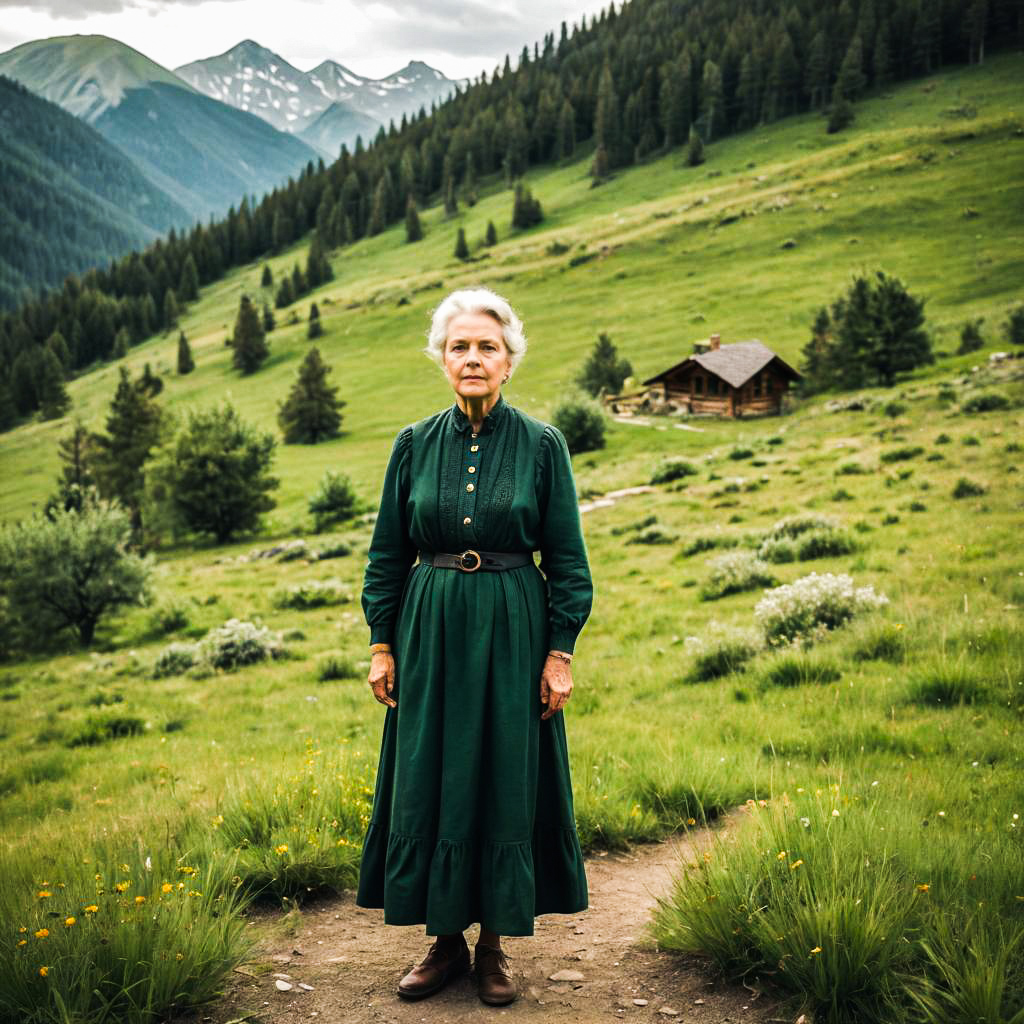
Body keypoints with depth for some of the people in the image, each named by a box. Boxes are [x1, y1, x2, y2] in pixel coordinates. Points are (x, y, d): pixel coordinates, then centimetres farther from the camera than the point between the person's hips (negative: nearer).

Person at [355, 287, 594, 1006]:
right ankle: (445, 940, 22)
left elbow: (568, 560, -1)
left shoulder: (543, 445, -3)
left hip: (512, 634, -2)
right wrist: (381, 645, 3)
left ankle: (495, 943, 20)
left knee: (507, 784, 4)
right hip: (431, 632, 2)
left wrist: (561, 654, -6)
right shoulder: (415, 445, 3)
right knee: (429, 784, 6)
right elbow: (388, 554, 7)